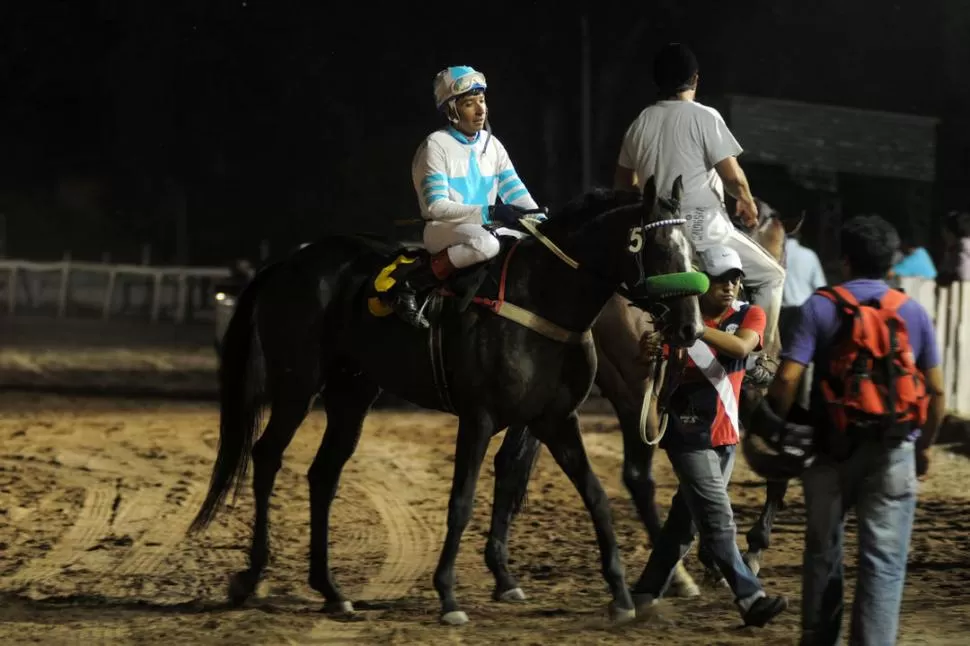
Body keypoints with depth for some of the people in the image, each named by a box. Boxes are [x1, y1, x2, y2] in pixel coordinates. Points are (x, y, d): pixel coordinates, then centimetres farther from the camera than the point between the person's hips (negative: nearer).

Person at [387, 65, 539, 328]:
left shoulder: (492, 145, 8)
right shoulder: (436, 146, -11)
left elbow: (516, 192, 5)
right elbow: (436, 206, -19)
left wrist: (541, 221, -14)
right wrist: (489, 212, -28)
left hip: (484, 228, 6)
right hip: (443, 230, -6)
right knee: (484, 244, -39)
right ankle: (410, 281, -25)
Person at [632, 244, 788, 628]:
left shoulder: (750, 316, 0)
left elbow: (741, 346, -22)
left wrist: (697, 328, -35)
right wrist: (649, 350, -41)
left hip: (726, 433, 5)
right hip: (689, 434, -5)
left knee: (687, 517, 12)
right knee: (718, 521, -12)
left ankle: (646, 593, 23)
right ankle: (751, 599, -17)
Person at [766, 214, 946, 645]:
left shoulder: (820, 307, -4)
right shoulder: (914, 313, 3)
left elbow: (787, 379, -13)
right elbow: (936, 391, 5)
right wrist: (924, 445, 18)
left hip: (831, 446, 0)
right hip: (892, 451, 0)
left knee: (823, 551, 16)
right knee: (883, 561, 0)